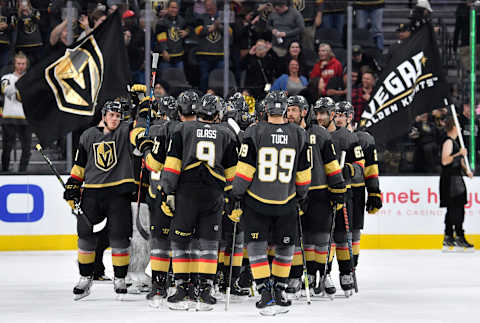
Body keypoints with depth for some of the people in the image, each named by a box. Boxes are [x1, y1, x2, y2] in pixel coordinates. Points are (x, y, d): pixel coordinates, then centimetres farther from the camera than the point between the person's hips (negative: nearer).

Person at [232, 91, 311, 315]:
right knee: (285, 247, 16)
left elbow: (245, 169, -9)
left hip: (256, 202, -2)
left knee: (256, 246, 4)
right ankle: (279, 292, 23)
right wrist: (301, 195, 21)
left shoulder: (254, 133, -7)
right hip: (286, 204, 2)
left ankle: (266, 294, -6)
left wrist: (236, 194, 1)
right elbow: (304, 173, 7)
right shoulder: (299, 135, 1)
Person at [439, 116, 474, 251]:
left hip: (456, 178, 10)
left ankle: (448, 238, 15)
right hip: (450, 178, -10)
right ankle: (459, 237, -11)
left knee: (453, 209, 11)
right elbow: (445, 161, -23)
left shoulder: (454, 141, 19)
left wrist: (466, 170, 13)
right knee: (457, 208, -12)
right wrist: (459, 154, -24)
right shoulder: (448, 142, -13)